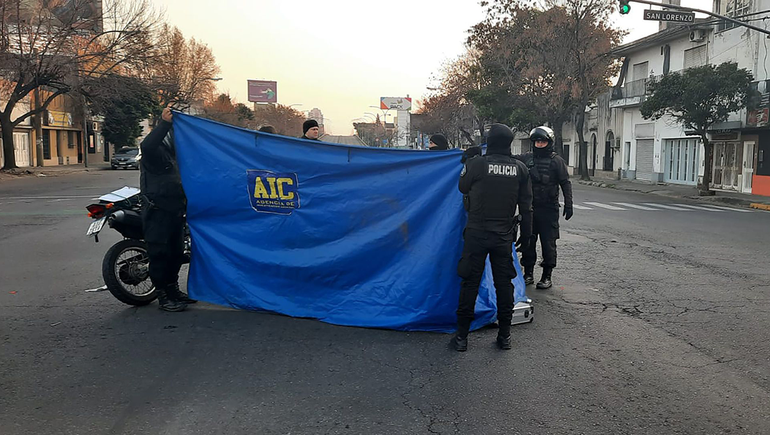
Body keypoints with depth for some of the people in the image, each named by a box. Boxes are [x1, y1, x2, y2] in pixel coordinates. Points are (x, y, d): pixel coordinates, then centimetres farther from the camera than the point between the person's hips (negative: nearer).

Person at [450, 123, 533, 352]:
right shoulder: (520, 168, 1)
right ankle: (504, 335, 19)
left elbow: (463, 187, 7)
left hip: (477, 234, -2)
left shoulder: (476, 163, -11)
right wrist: (526, 232, 15)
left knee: (470, 282, 4)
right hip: (504, 236, 3)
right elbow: (526, 205, 6)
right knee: (504, 283, 11)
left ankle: (462, 336, 9)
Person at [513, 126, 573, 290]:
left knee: (548, 242, 0)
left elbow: (565, 183, 0)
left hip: (549, 209, -3)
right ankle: (528, 273, 20)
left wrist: (568, 204, -7)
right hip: (529, 207, 3)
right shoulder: (526, 158, 8)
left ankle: (547, 276, 10)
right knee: (528, 241, 8)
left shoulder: (556, 161, 0)